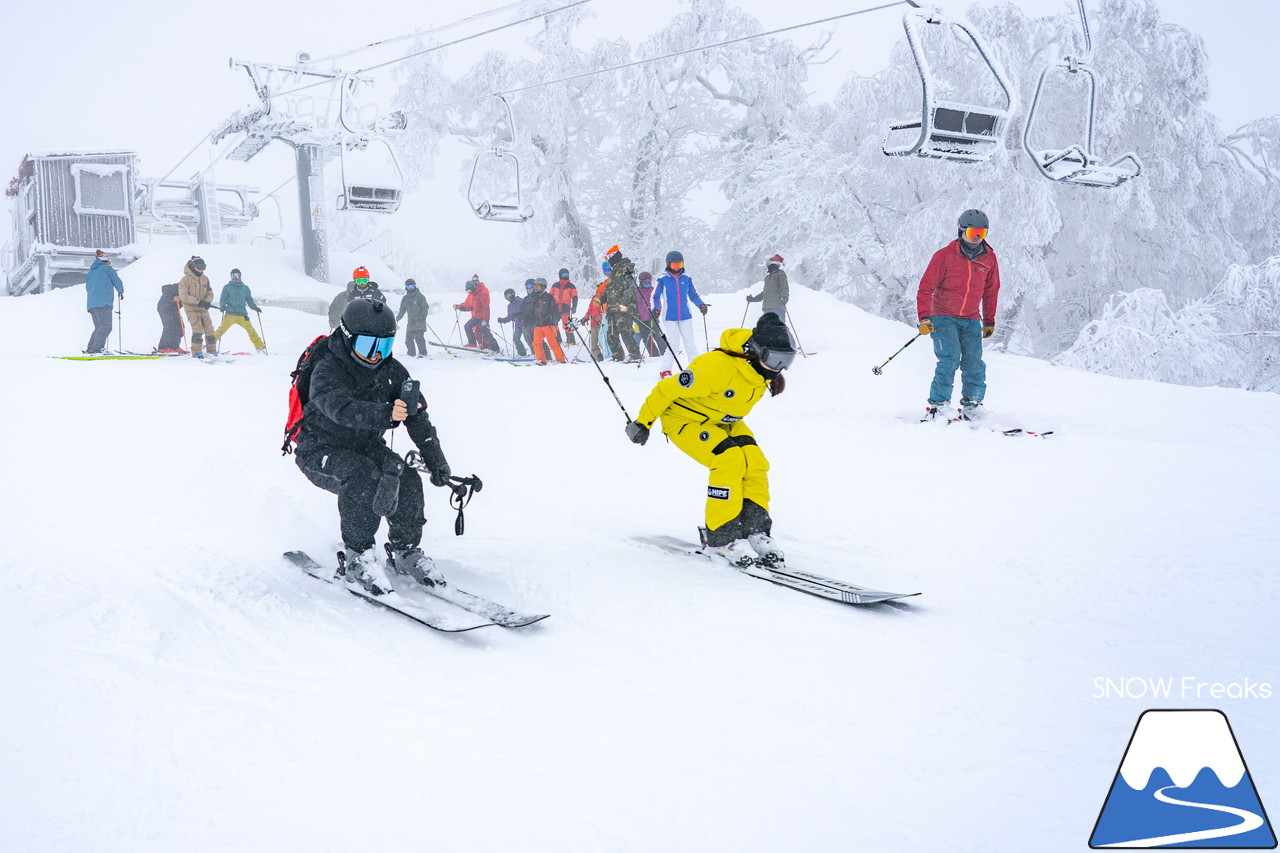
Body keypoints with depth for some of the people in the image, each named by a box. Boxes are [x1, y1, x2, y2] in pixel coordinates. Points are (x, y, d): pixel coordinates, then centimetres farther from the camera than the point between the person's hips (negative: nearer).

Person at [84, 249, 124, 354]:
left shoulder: (90, 272, 25)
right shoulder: (107, 268, 6)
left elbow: (88, 288, 29)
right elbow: (117, 282, 7)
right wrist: (121, 292, 26)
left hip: (91, 304, 7)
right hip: (103, 303, -7)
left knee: (99, 327, 11)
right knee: (105, 327, -13)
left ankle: (90, 348, 0)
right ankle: (96, 348, -26)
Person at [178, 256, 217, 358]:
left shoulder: (205, 278, 10)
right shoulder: (186, 279, -8)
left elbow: (210, 293, 12)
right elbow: (183, 296, -15)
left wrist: (208, 302, -10)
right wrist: (198, 302, -22)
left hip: (203, 309, 5)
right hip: (191, 309, -5)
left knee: (209, 329, 3)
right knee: (198, 330, -18)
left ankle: (212, 350, 14)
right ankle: (196, 352, -12)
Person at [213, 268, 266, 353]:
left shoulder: (245, 288, 15)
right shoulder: (227, 287, 8)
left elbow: (249, 300, 18)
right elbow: (223, 299, 6)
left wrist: (255, 307, 1)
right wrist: (223, 306, -14)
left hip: (243, 315, 2)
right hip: (230, 314, -2)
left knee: (251, 331, -8)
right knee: (221, 330, -12)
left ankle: (260, 348, -1)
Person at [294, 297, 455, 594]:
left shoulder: (392, 371, -4)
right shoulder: (327, 370, -22)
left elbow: (417, 416, -5)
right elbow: (340, 407, -42)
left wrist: (435, 460, -15)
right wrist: (384, 414, -61)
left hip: (367, 445, 5)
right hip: (321, 451, -5)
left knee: (408, 479, -21)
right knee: (363, 477, -35)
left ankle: (407, 551, -2)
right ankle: (357, 556, -18)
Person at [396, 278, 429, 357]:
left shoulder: (420, 296, 0)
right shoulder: (405, 299, 15)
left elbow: (425, 307, -2)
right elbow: (402, 310, 20)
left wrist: (423, 316, -16)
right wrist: (398, 317, 5)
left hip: (419, 322, -5)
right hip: (410, 323, 5)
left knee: (419, 338, -13)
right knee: (408, 339, 1)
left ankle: (423, 353, -6)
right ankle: (411, 353, 12)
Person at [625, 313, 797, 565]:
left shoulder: (763, 369, -11)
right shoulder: (718, 367, -36)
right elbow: (668, 389, -27)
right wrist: (643, 422, -17)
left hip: (723, 421, 7)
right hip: (684, 419, -7)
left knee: (755, 462, -14)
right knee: (729, 461, -27)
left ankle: (754, 529, -3)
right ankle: (721, 535, -15)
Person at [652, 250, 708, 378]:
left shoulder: (686, 278, 6)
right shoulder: (663, 279, -1)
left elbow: (693, 295, 15)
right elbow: (656, 296, 4)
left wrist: (701, 305, -1)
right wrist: (656, 309, -13)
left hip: (685, 316, 3)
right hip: (670, 317, -3)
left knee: (690, 343, 3)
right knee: (673, 344, -7)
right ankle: (665, 371, 3)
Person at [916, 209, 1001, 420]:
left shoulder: (989, 258, 4)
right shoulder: (944, 256, -9)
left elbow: (991, 290, 17)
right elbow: (926, 287, -7)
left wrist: (989, 321, 18)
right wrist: (924, 317, -15)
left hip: (971, 320, 4)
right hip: (944, 317, -4)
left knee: (974, 364, -5)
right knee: (950, 359, -18)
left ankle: (971, 406, 7)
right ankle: (937, 405, -10)